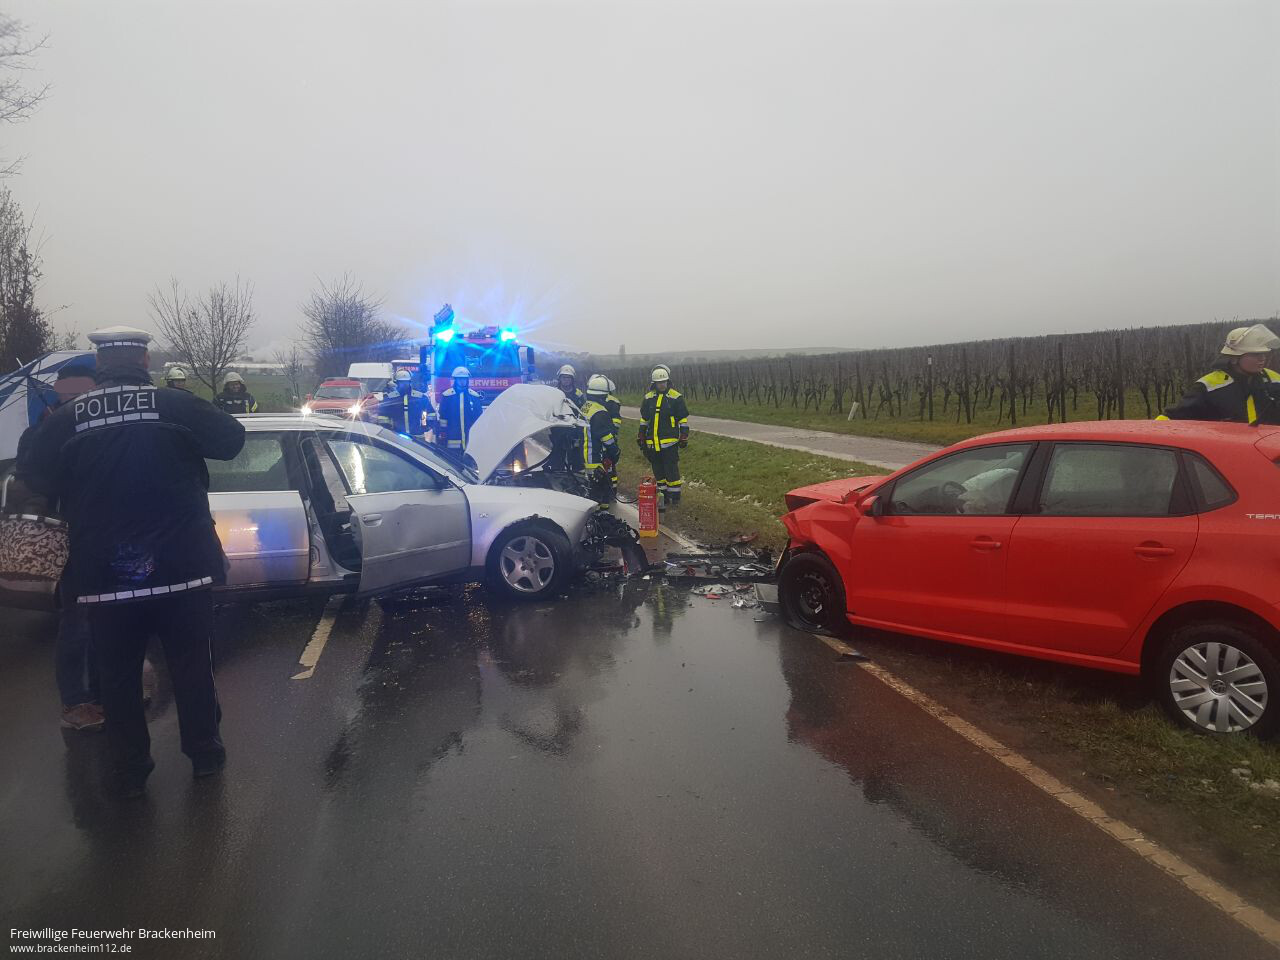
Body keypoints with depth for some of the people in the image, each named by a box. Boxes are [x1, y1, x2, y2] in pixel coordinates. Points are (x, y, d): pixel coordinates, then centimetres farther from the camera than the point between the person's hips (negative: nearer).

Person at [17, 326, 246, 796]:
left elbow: (34, 476, 1)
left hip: (103, 575, 1)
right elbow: (231, 439, -3)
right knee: (192, 665, 15)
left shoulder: (67, 417, -3)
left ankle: (130, 771, 24)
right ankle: (204, 753, 25)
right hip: (180, 567, -1)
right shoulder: (176, 404, -8)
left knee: (118, 676, 15)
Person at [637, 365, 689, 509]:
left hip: (670, 442, -4)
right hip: (653, 443, 5)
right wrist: (641, 437, 16)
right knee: (658, 472, 10)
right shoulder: (648, 398, 9)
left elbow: (684, 419, 0)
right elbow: (643, 419, 18)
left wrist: (684, 437, -3)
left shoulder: (676, 397, -3)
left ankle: (675, 497, 10)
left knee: (671, 470, -3)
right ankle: (664, 498, 19)